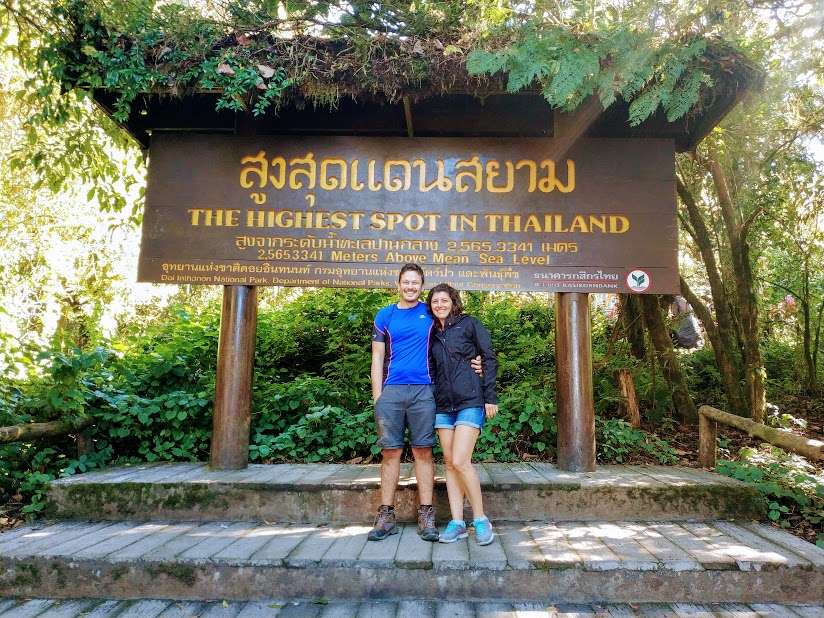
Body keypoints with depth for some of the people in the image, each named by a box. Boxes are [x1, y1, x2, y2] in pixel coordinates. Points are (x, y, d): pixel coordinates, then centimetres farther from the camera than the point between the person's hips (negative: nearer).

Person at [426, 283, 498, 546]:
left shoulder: (470, 324, -1)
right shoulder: (433, 334, 15)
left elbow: (490, 359, -3)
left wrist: (490, 397, -9)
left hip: (470, 401, -6)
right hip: (443, 405, 6)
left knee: (460, 462, -13)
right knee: (450, 463, 5)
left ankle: (480, 519, 4)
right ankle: (457, 522, 13)